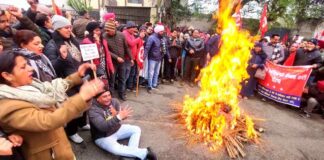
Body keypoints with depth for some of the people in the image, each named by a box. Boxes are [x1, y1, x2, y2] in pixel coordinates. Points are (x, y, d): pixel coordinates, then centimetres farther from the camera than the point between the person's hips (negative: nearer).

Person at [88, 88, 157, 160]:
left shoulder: (114, 101, -8)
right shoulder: (93, 110, -23)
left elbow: (123, 115, -10)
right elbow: (103, 127, -34)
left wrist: (116, 114, -33)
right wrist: (118, 117, -46)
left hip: (117, 129, 6)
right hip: (103, 136, -6)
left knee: (136, 129, -3)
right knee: (116, 149, -32)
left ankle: (132, 153, -19)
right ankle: (145, 152, -21)